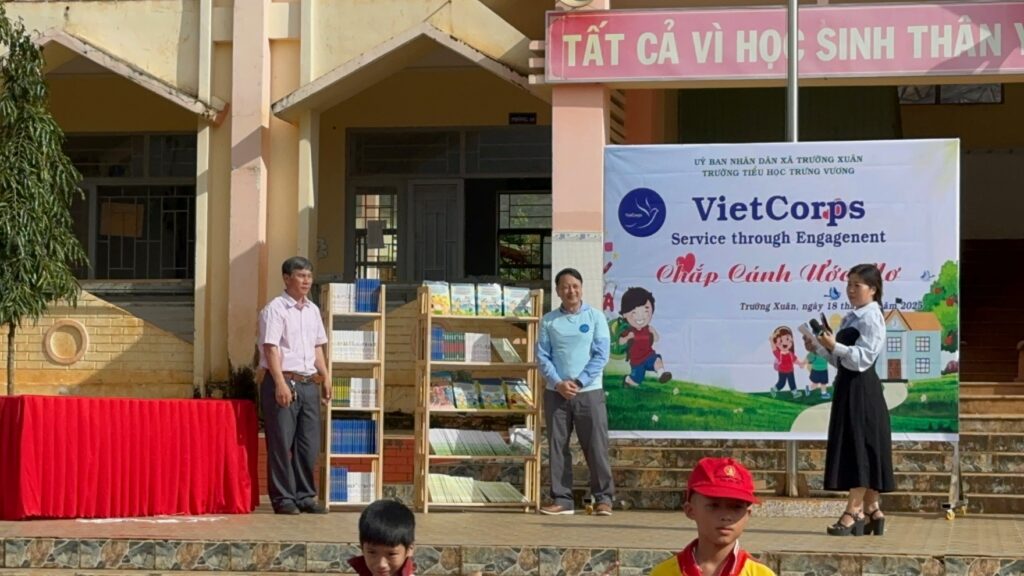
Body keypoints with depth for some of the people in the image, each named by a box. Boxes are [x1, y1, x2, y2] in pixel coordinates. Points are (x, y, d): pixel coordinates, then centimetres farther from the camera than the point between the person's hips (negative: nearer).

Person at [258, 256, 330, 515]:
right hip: (283, 381, -7)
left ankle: (305, 496, 15)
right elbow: (271, 348, -13)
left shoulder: (313, 310, 16)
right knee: (281, 444, -3)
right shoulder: (275, 309, -6)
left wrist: (325, 379, 14)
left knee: (309, 444, 7)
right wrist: (281, 384, -20)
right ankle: (283, 499, 2)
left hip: (309, 383, 7)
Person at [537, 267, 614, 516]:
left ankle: (603, 497, 5)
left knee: (596, 447, -2)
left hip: (589, 392, -2)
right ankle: (561, 498, 9)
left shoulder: (595, 317, 2)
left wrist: (578, 382, -11)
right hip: (556, 392, 2)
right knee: (557, 447, 3)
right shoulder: (548, 321, 7)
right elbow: (542, 356, 3)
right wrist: (558, 383, -12)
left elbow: (601, 355, -4)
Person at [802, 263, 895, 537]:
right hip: (848, 386, 9)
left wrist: (834, 346, -26)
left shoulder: (871, 319, -10)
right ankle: (871, 510, 16)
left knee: (859, 448, -8)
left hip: (862, 389, -9)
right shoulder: (851, 318, 16)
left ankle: (853, 512, -8)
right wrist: (818, 348, 5)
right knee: (855, 449, 10)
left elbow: (862, 359, -18)